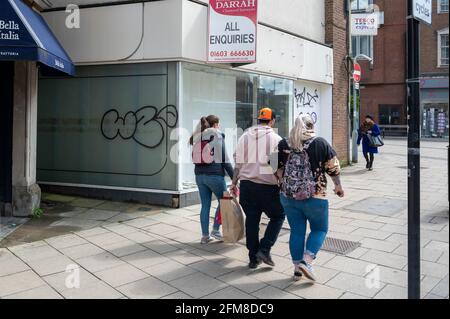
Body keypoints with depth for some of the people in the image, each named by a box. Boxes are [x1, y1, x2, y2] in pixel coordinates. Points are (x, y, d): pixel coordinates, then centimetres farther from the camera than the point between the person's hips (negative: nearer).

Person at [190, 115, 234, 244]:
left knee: (205, 205, 11)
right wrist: (233, 177, -6)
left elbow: (195, 157, 7)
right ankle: (215, 230, 11)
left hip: (199, 175, 5)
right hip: (215, 175, -5)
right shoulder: (218, 136, -6)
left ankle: (205, 235, 14)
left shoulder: (197, 137, 9)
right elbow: (224, 159, -9)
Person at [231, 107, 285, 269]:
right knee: (277, 216, 13)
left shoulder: (244, 136, 8)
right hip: (268, 185, -4)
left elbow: (238, 163, 10)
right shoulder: (275, 138, -4)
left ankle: (253, 258, 17)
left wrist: (234, 182, 19)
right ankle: (264, 250, 2)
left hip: (246, 184, 4)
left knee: (251, 220, 11)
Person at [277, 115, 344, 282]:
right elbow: (333, 168, 0)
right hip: (314, 197, -3)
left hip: (288, 196, 4)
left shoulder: (283, 144, 3)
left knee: (296, 231, 13)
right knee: (319, 229, 14)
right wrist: (338, 186, 15)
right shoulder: (320, 143, -4)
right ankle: (306, 261, -2)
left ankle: (297, 269, 19)